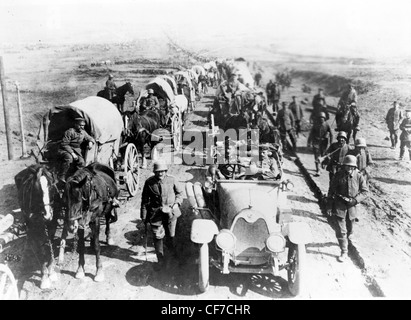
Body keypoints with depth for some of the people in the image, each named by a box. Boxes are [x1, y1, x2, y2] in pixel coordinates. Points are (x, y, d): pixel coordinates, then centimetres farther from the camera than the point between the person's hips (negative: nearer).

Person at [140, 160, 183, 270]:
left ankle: (172, 252, 42)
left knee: (170, 235, 13)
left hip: (170, 213, 1)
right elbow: (144, 200, -1)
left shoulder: (172, 180, -6)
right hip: (156, 214, 0)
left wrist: (177, 203, -9)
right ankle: (160, 259, 19)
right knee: (157, 237, 2)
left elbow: (179, 193, 10)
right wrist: (144, 217, -1)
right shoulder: (149, 182, -7)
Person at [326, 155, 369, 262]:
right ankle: (344, 252, 5)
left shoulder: (358, 177, -8)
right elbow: (331, 192, -3)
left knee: (350, 228, 21)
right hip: (340, 206, -1)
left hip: (352, 207, 1)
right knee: (341, 230, -6)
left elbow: (365, 191, -1)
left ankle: (349, 238, 55)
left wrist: (355, 200, -16)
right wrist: (329, 206, -3)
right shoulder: (338, 176, -8)